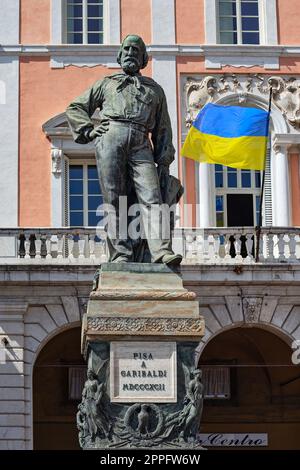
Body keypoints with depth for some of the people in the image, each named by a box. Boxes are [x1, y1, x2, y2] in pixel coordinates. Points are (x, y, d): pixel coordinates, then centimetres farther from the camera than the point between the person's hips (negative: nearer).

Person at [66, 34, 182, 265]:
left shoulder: (154, 89, 29)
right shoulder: (106, 84, 27)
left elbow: (163, 129, 23)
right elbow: (75, 108, 27)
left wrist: (164, 163, 11)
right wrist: (89, 131, 9)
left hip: (141, 145, 0)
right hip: (111, 137, 0)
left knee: (151, 198, -16)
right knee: (114, 200, -10)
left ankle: (162, 252, -30)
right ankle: (121, 254, -15)